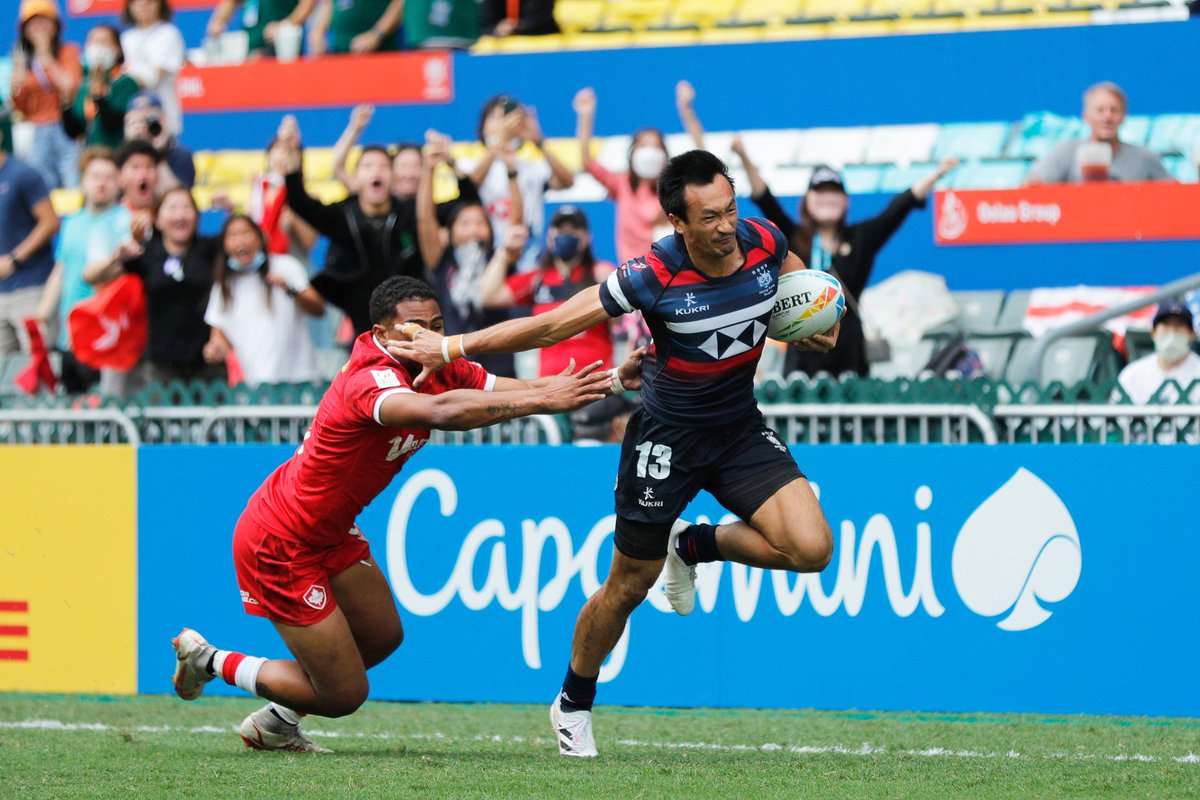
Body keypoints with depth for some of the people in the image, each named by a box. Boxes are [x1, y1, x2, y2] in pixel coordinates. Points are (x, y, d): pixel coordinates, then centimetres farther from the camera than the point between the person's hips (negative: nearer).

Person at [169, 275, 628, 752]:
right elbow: (441, 412, -53)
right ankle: (210, 661, 16)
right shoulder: (370, 381, -33)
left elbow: (521, 389, -12)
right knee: (344, 694, -4)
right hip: (279, 546, -10)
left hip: (328, 533, 10)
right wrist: (544, 401, -56)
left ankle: (274, 723, 37)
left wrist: (612, 378, -27)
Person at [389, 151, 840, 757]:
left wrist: (822, 326, -5)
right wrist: (451, 347, -19)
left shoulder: (764, 242, -13)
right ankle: (573, 703, 31)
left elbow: (803, 284, 15)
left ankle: (695, 546, 12)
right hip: (666, 437, -3)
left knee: (811, 548, -17)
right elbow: (554, 325, -19)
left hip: (741, 433, 4)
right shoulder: (654, 276, -26)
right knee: (630, 583, 5)